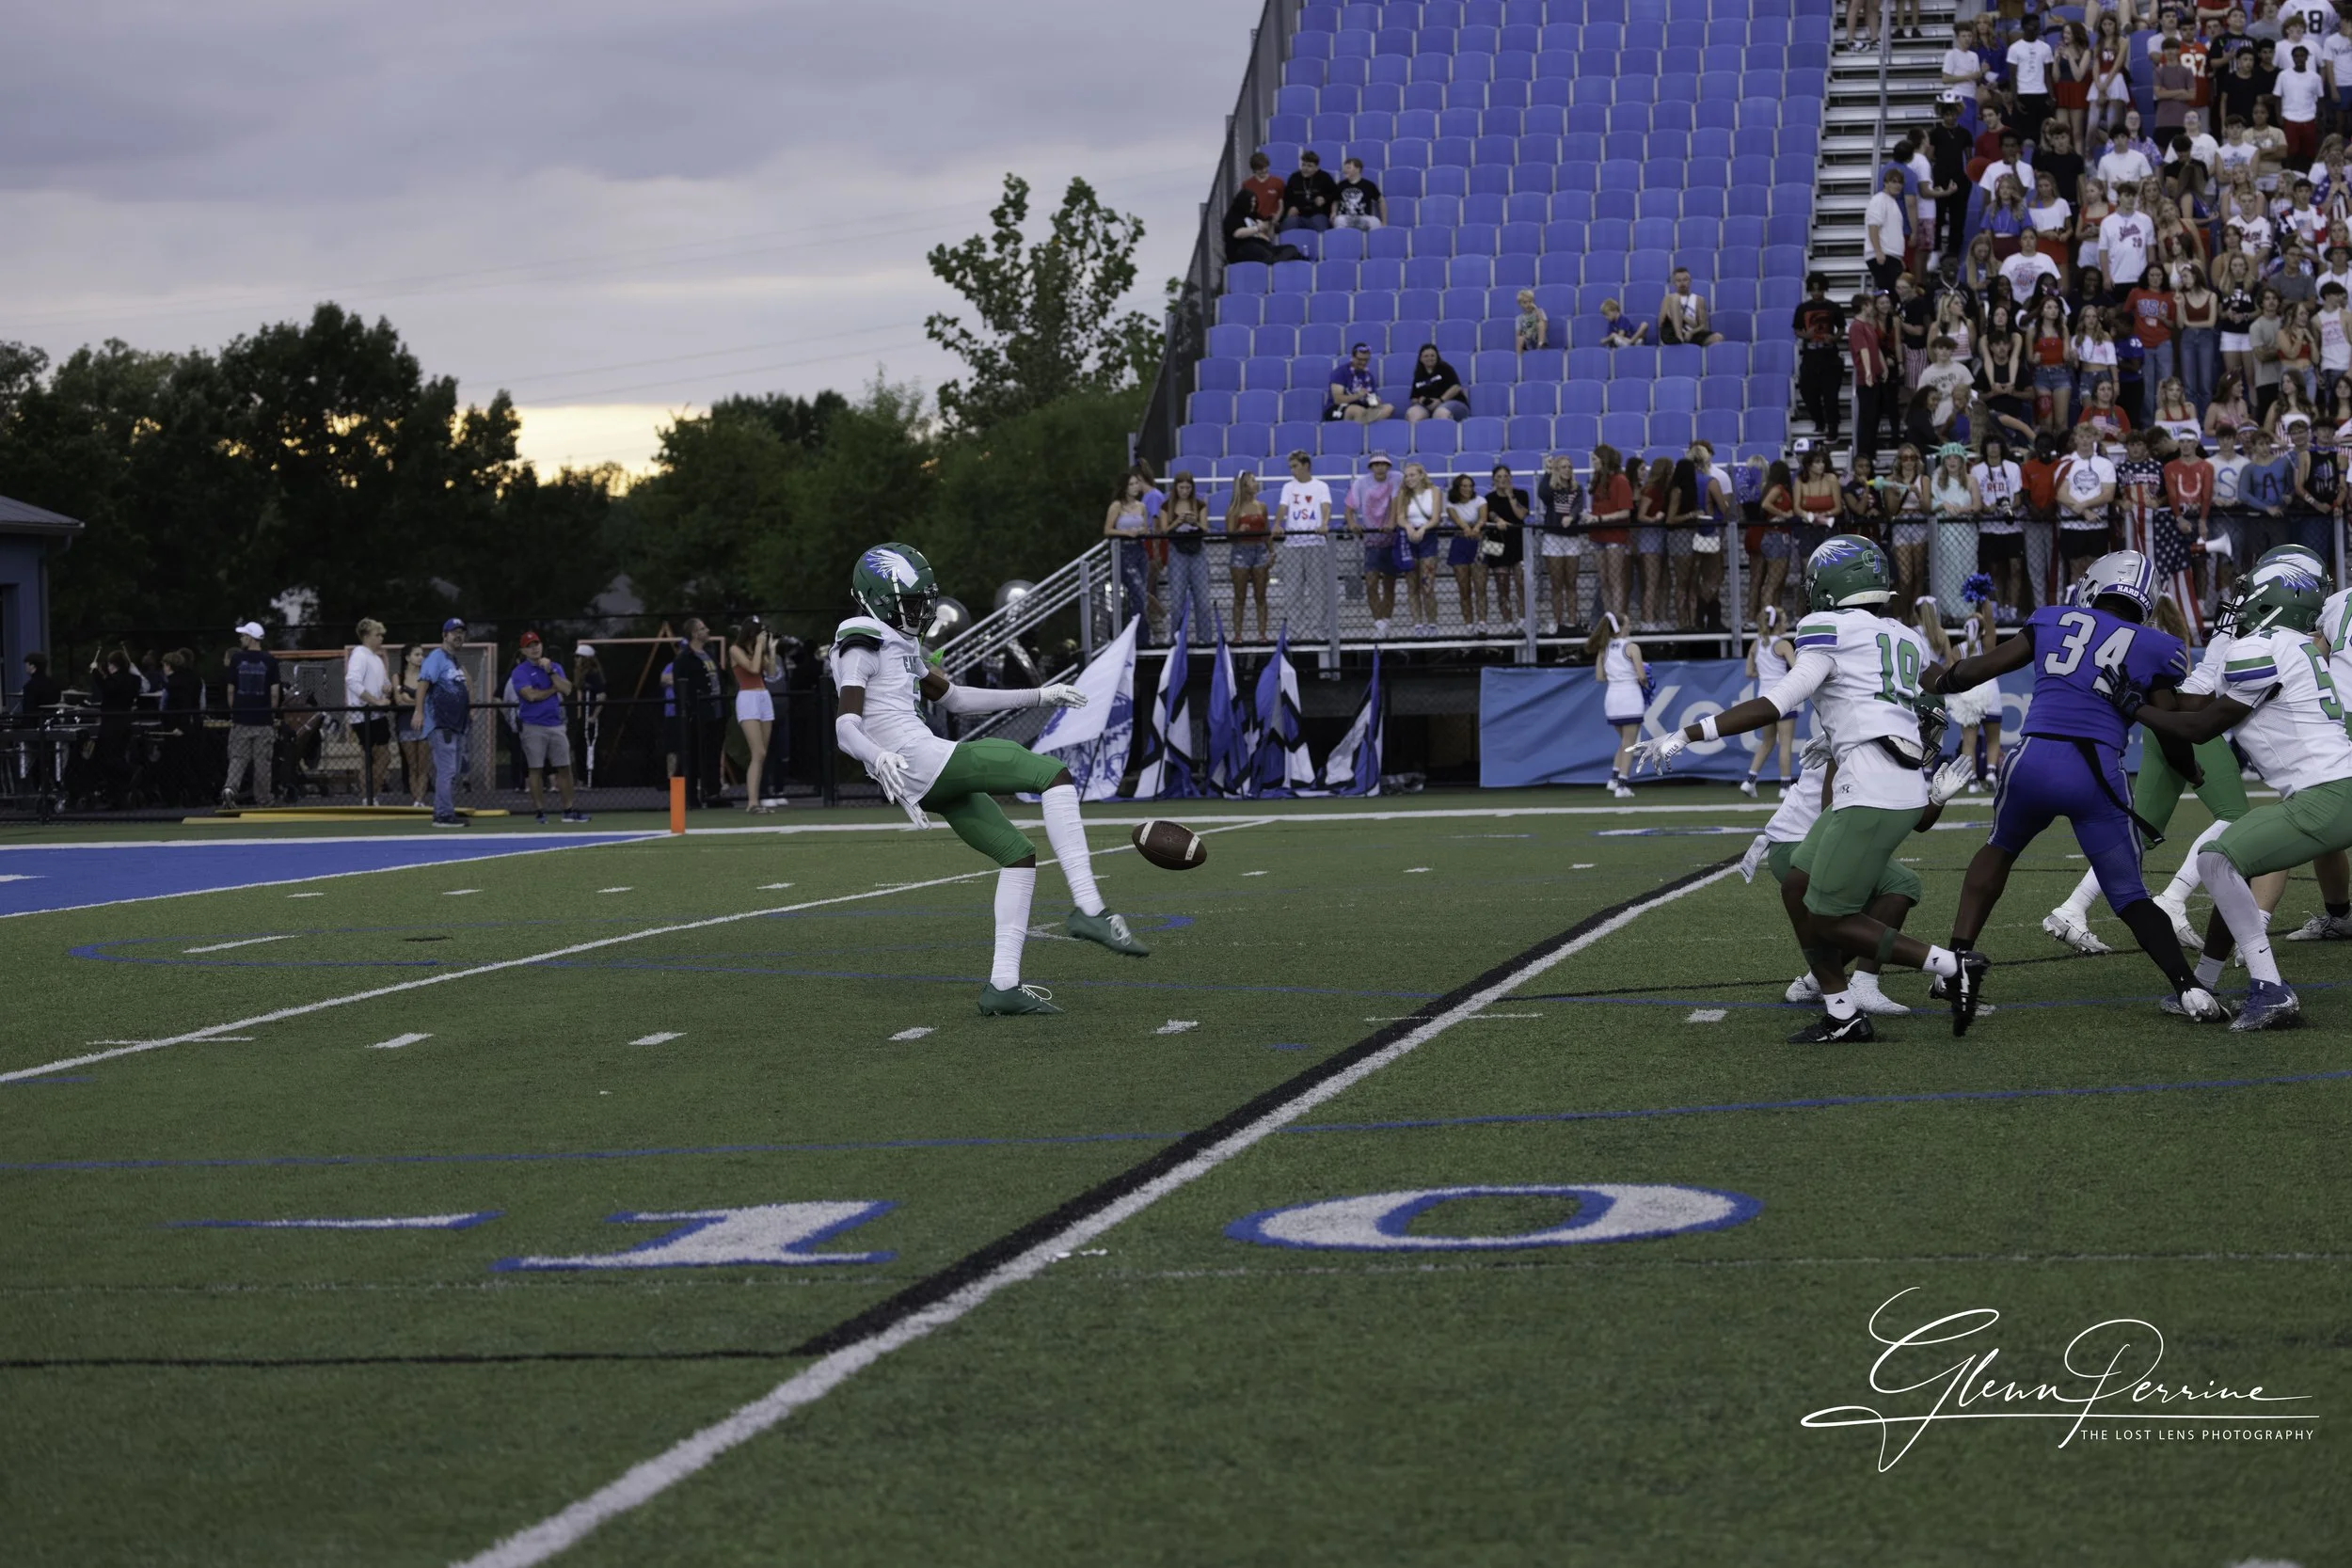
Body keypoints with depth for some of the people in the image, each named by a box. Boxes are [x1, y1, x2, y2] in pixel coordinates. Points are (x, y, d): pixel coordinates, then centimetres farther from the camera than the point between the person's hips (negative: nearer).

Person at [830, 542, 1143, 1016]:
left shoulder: (899, 646, 23)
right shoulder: (863, 645, -7)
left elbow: (955, 697, 30)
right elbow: (846, 728, -18)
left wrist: (1038, 697, 28)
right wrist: (879, 758, -40)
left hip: (934, 780, 10)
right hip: (921, 761, -10)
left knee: (1018, 855, 11)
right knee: (1053, 774, -14)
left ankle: (1003, 984, 6)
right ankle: (1087, 908, -22)